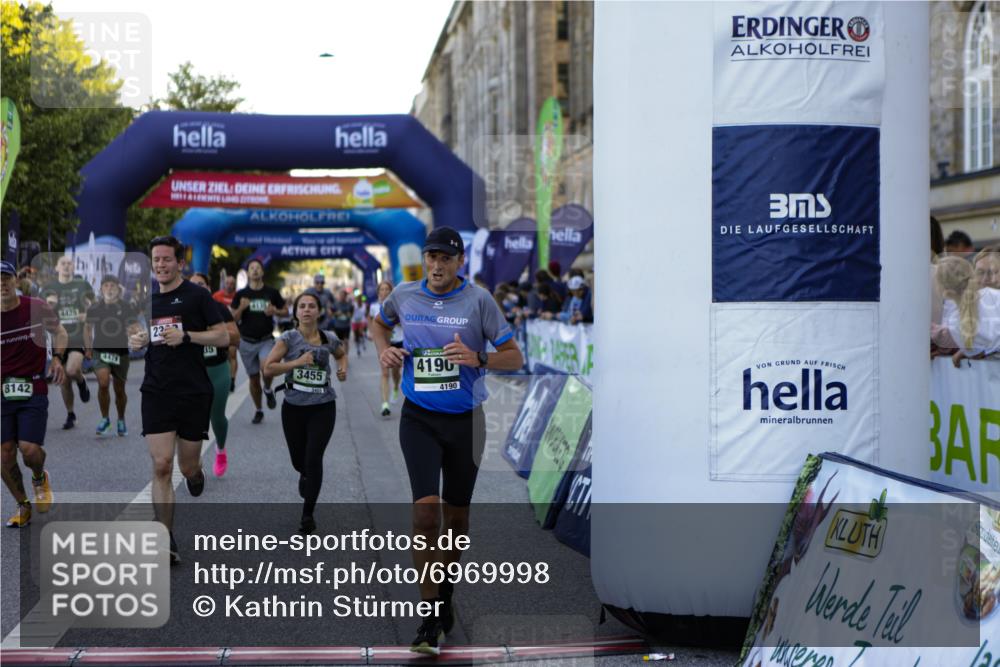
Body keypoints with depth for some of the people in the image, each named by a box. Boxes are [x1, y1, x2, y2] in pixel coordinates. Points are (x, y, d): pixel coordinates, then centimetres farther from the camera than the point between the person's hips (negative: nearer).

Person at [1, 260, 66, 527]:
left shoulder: (37, 308, -5)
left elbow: (58, 330, 14)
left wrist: (57, 358, 1)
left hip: (33, 391, -2)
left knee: (29, 449, -13)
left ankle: (39, 478, 23)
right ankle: (22, 506, 20)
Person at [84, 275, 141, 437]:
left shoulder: (127, 308, -4)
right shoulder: (94, 309, 1)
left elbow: (136, 328, -8)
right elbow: (87, 328, 16)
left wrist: (134, 331, -31)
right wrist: (88, 348, 11)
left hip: (121, 352, 0)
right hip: (100, 351, 0)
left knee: (120, 390, 10)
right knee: (103, 383, -23)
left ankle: (121, 421, 33)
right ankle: (105, 418, -6)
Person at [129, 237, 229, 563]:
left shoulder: (197, 295, -3)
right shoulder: (148, 300, 12)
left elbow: (223, 337, -6)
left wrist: (185, 335, -19)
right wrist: (135, 341, 2)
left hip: (193, 393, -3)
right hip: (156, 393, 3)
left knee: (188, 466, 6)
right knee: (161, 466, -8)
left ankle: (195, 473, 47)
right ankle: (166, 542, -4)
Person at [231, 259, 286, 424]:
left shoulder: (272, 292, 0)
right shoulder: (241, 294, 1)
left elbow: (284, 310, 10)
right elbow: (234, 319, 1)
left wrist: (275, 311, -11)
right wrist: (241, 308, -19)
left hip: (266, 340, -1)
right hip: (247, 342, 2)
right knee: (253, 378, 7)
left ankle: (268, 390, 3)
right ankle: (258, 411, 24)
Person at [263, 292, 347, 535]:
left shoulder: (329, 340, 1)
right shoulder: (288, 338, -7)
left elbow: (341, 354, 25)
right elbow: (268, 369, -15)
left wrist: (343, 368, 4)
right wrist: (297, 362, -24)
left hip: (323, 407, 0)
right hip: (294, 407, 0)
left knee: (314, 458, -11)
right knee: (299, 460, 12)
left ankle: (308, 514, 0)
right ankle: (306, 476, 51)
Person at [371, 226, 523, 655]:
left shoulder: (478, 300, -5)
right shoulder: (404, 296, 2)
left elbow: (514, 357, -3)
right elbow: (380, 324, 24)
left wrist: (478, 358, -22)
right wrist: (384, 349, 3)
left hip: (464, 420, 0)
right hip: (419, 418, 0)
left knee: (456, 514, 10)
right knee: (426, 506, -16)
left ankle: (444, 596, 32)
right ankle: (431, 616, -14)